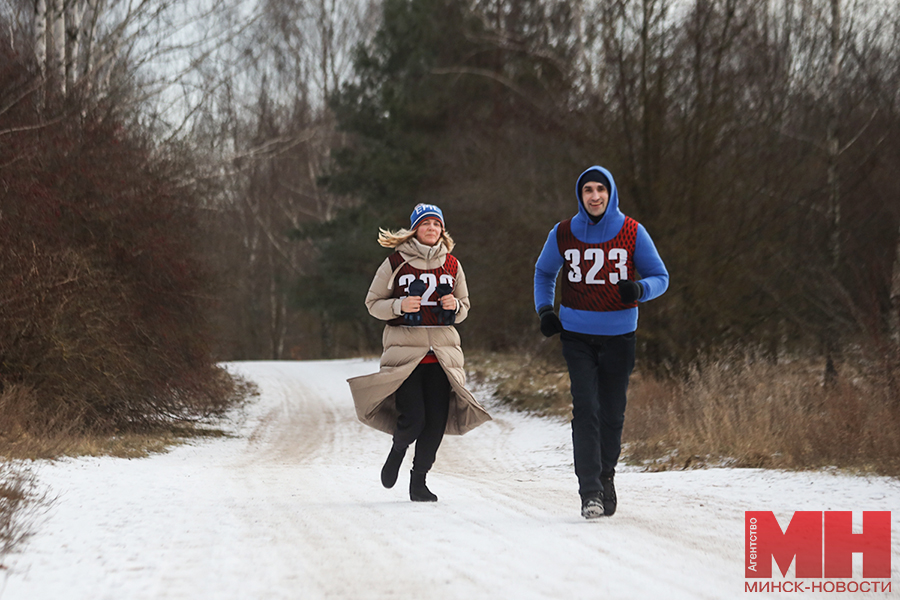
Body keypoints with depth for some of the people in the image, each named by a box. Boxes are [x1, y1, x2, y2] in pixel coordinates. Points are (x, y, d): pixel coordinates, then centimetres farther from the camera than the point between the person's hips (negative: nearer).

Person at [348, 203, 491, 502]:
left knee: (436, 421, -1)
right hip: (405, 350, -3)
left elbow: (464, 308, 19)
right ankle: (397, 451, 22)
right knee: (413, 419, -13)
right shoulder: (395, 264, 0)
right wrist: (399, 306, -14)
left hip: (442, 352, 3)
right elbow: (373, 303, 5)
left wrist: (455, 306, -4)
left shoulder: (451, 265, 10)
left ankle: (418, 481, 14)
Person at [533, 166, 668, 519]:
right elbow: (544, 272, 20)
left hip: (618, 335, 0)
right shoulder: (563, 234, 2)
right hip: (577, 335, 0)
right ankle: (590, 492, -13)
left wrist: (639, 289, -17)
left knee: (612, 413, 6)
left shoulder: (632, 233, -2)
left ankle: (605, 475, 29)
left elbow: (660, 277, 5)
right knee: (585, 410, -11)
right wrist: (544, 310, 5)